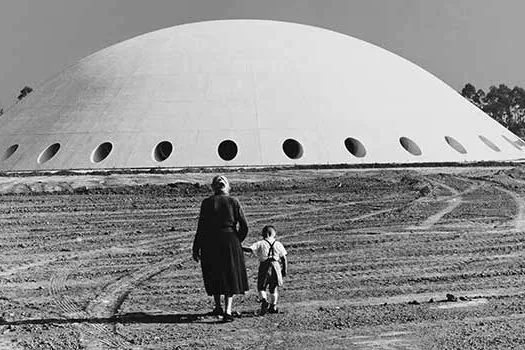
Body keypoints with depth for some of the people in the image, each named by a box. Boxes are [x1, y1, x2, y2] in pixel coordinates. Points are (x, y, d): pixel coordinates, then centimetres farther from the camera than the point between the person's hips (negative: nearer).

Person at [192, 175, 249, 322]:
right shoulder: (234, 201, -2)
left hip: (211, 243, 0)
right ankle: (227, 310, 0)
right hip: (230, 242, 0)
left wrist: (196, 249, -1)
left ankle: (218, 307, 30)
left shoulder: (207, 202, -5)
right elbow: (244, 227, -3)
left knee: (214, 276, 19)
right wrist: (237, 241, 13)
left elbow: (201, 228, -7)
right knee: (230, 277, 11)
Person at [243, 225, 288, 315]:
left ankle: (264, 300, -15)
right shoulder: (278, 244, 6)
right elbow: (284, 258, 4)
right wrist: (284, 270, 13)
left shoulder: (260, 244, -3)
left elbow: (250, 249, -16)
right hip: (276, 267, 3)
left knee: (261, 287, 9)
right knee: (273, 288, 17)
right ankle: (273, 306, 20)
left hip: (264, 267, -3)